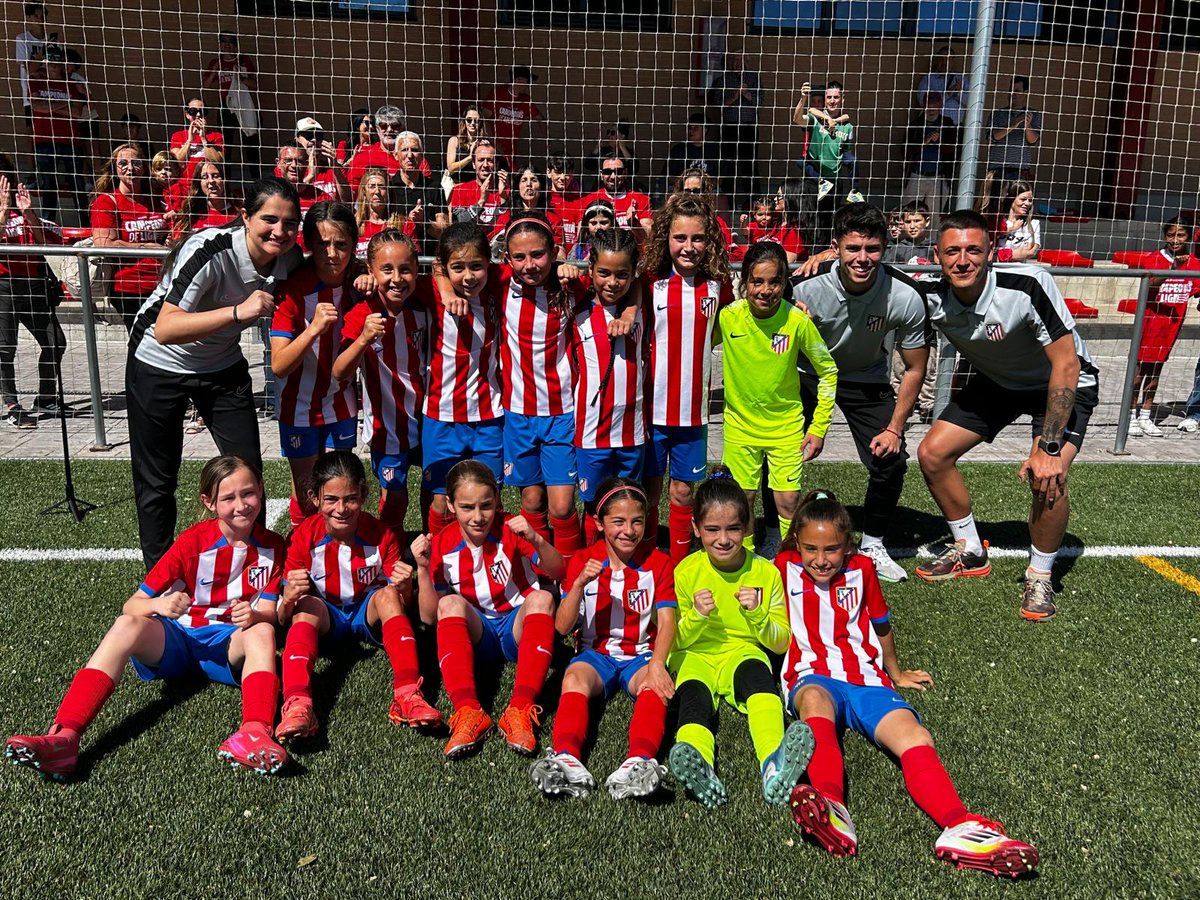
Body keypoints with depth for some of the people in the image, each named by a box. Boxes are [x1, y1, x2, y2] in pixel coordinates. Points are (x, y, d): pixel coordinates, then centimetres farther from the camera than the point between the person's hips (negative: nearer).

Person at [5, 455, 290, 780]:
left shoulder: (272, 546, -3)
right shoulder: (193, 540, -7)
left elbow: (269, 614, -6)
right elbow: (131, 605, -7)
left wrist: (253, 616, -30)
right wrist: (158, 605, -30)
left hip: (230, 643, 0)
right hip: (176, 641, 0)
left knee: (261, 632, -33)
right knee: (128, 625, -30)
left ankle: (255, 732, -59)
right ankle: (63, 737, -41)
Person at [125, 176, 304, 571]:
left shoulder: (290, 258, -14)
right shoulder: (209, 250, -32)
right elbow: (165, 331, -37)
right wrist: (238, 311, -48)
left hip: (223, 365, 5)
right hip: (159, 364, -4)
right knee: (156, 482, 5)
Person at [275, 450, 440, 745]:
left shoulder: (381, 535, -13)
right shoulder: (304, 538, -14)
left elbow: (405, 607, -10)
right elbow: (283, 619, -12)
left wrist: (405, 589, -35)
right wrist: (289, 598, -36)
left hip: (370, 614, 0)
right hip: (326, 618, 0)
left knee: (387, 594, -31)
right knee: (308, 603, -32)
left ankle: (407, 694, -43)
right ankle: (297, 704, -50)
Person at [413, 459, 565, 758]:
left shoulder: (510, 530, -5)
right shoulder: (442, 545, -2)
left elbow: (557, 573, -14)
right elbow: (429, 615, -4)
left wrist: (536, 540, -32)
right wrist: (423, 569, -18)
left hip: (518, 626, 0)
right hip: (475, 632, 1)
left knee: (542, 598, -31)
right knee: (451, 603, -29)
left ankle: (520, 710, -40)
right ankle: (468, 712, -42)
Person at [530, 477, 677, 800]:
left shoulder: (659, 563, 3)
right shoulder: (583, 562, 3)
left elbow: (666, 622, -8)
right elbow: (562, 627, -4)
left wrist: (657, 664, -29)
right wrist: (580, 583, -22)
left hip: (642, 654, 0)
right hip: (595, 653, 0)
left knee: (655, 686, -33)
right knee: (574, 678, -33)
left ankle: (639, 761, -57)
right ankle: (566, 758, -55)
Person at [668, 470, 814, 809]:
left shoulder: (766, 573, -2)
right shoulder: (686, 572, -4)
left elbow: (780, 642, 3)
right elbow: (676, 641, 3)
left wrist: (757, 616, -17)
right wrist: (696, 617, -18)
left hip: (743, 652, 0)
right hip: (695, 655, 0)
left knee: (756, 672, -36)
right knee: (693, 696, -34)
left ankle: (774, 766, -59)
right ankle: (701, 769, -63)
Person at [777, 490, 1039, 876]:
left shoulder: (861, 569, 13)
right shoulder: (785, 568, 6)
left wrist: (895, 674, 39)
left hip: (866, 680, 4)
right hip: (812, 678, -3)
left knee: (916, 739, -26)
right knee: (816, 699, -41)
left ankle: (961, 829, -49)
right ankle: (832, 810, -66)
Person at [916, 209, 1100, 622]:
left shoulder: (1028, 286, -33)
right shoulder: (932, 300, -21)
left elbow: (1066, 363, -29)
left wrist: (1049, 447, -31)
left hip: (1064, 382, -5)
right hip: (995, 380, 5)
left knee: (1048, 477, -26)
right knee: (932, 453, -5)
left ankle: (1040, 576, 0)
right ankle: (971, 553, 16)